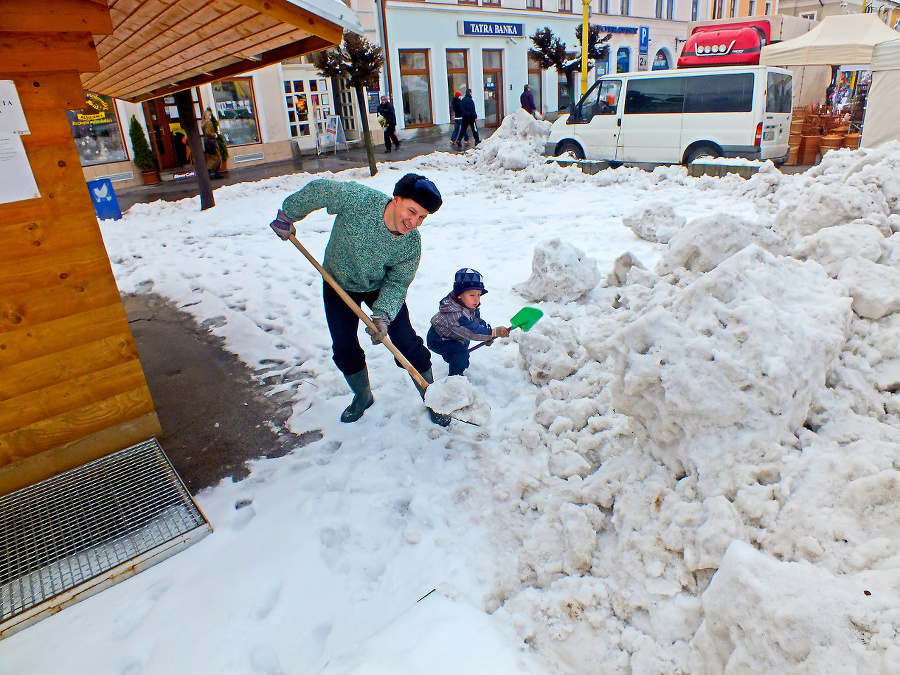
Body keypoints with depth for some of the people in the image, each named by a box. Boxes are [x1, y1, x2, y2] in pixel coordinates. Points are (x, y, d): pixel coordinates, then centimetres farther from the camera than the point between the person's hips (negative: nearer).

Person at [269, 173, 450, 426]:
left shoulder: (411, 244, -26)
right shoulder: (358, 199, -34)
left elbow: (397, 284, -19)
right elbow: (316, 190, -20)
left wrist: (382, 315, -34)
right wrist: (286, 215, -8)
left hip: (381, 287, 0)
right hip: (338, 283, 0)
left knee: (408, 344, -5)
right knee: (344, 349, 3)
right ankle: (363, 397, 30)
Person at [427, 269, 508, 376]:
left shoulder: (470, 307, -9)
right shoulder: (454, 313, -40)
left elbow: (477, 321, 3)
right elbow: (472, 331, -43)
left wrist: (487, 337, -10)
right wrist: (493, 332, -46)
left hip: (452, 337, 9)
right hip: (438, 340, -9)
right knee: (460, 351, -23)